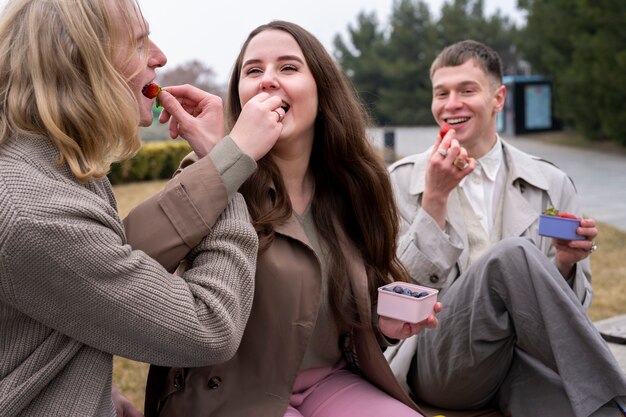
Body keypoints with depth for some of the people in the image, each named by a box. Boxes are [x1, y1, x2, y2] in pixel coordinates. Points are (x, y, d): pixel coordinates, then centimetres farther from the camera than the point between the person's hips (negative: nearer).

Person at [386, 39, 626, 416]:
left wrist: (565, 265, -8)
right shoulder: (403, 180, 7)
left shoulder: (551, 184, 11)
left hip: (525, 353, 0)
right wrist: (435, 196, -9)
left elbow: (572, 304, 15)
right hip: (439, 363, 1)